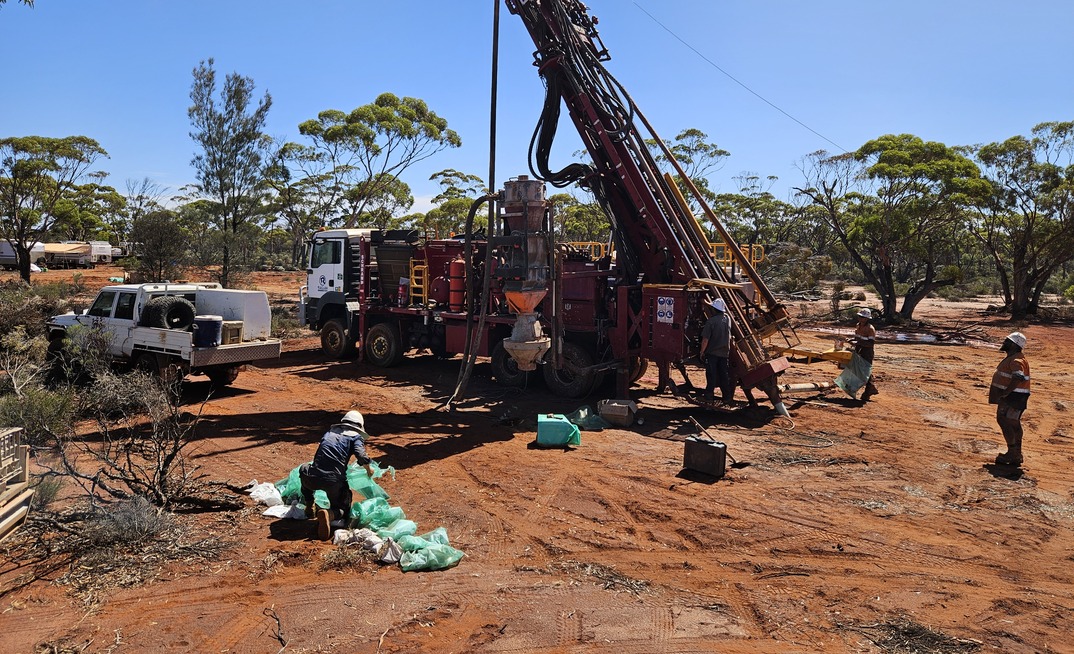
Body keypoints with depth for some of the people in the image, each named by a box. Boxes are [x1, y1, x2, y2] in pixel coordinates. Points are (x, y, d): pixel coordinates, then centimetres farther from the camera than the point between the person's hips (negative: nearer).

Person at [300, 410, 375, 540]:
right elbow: (361, 456, -9)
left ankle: (310, 507, 33)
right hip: (334, 482, -3)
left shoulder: (329, 433, 22)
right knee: (342, 510, 20)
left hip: (312, 479, 4)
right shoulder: (355, 437, 9)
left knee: (304, 468, 38)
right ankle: (329, 515, -16)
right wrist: (369, 469, 10)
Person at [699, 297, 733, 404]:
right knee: (724, 375, 12)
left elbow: (705, 339, -16)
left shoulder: (711, 321, -17)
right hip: (724, 352, 5)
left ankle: (709, 396, 3)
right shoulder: (727, 319, 1)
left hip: (712, 352, -5)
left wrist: (702, 352, -5)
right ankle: (727, 396, 16)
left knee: (711, 375, 1)